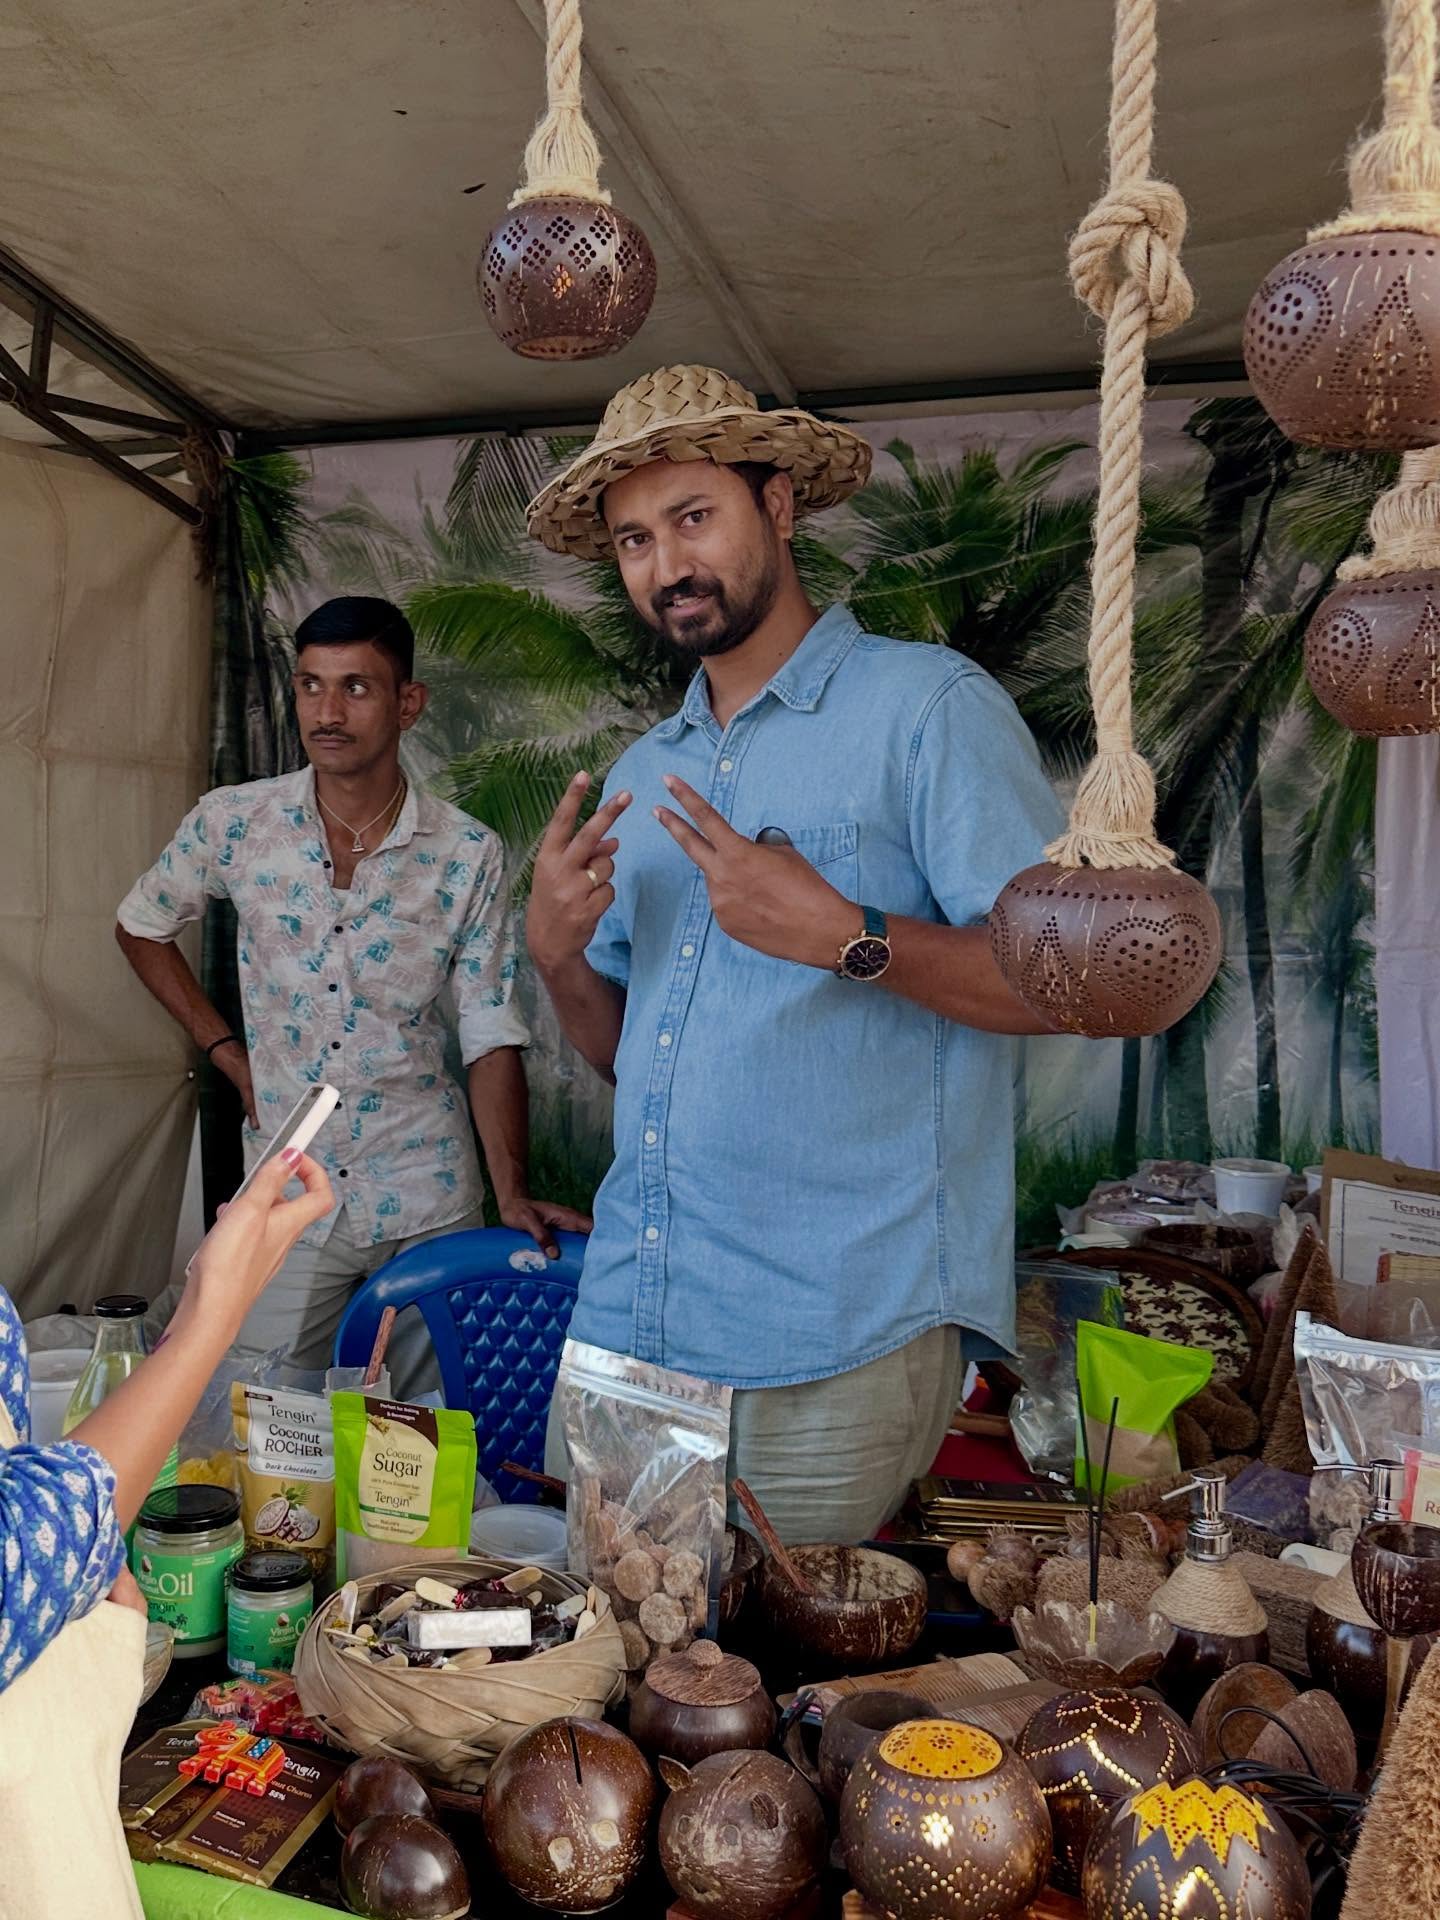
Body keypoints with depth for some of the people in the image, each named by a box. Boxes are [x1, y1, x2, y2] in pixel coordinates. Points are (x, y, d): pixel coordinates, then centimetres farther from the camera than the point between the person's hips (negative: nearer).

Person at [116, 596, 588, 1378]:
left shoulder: (469, 855, -8)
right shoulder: (233, 823, -4)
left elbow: (491, 1036, -5)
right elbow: (141, 927, 13)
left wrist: (511, 1192, -16)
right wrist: (228, 1053, 4)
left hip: (427, 1195, 0)